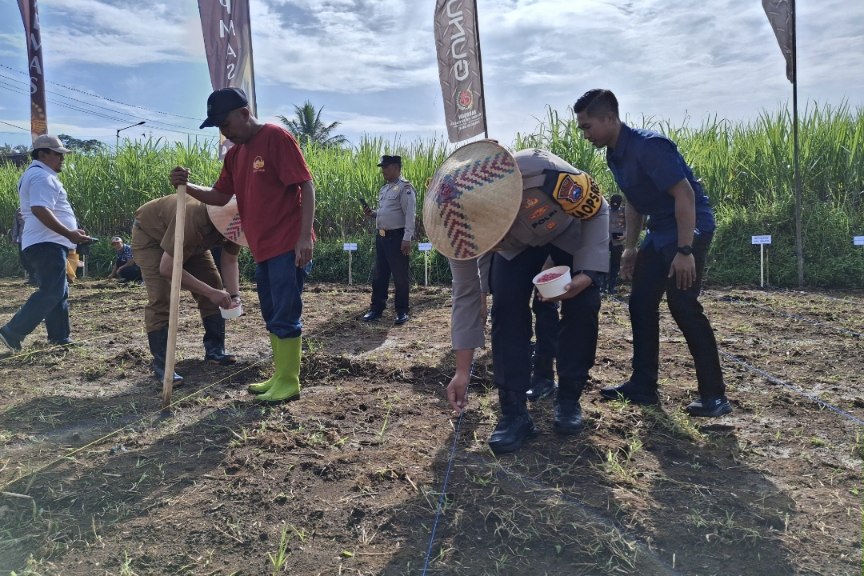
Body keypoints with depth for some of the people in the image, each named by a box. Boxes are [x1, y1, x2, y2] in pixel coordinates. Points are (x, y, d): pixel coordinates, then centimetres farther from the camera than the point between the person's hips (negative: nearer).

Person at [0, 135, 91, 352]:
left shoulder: (36, 174, 23)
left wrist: (72, 231, 27)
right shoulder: (42, 176, -13)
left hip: (48, 244, 11)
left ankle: (59, 337, 16)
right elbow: (40, 210, -25)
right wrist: (69, 234, -27)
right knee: (51, 292, -12)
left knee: (58, 292, 12)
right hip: (47, 244, -11)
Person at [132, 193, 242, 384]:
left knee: (215, 285, -1)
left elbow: (230, 262, -12)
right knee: (160, 299, -19)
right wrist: (210, 292, -40)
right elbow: (167, 267, -39)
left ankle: (215, 350, 9)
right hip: (149, 233, -7)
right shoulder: (192, 218, -45)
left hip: (191, 239, 7)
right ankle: (161, 365, -11)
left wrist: (234, 295, -27)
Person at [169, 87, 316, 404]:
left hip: (288, 246, -9)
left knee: (285, 315, -5)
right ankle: (280, 377, 25)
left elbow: (306, 186, -15)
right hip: (263, 249, 9)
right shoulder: (235, 153, 15)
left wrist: (304, 236, -21)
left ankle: (289, 383, 5)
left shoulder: (276, 137, -10)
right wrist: (188, 187, -3)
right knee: (272, 316, 14)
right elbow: (220, 196, 17)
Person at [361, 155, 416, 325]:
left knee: (400, 276, 0)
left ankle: (402, 311, 11)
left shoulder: (405, 188, -11)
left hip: (396, 237, -9)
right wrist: (372, 213, 5)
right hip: (381, 236, 9)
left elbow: (409, 215, -17)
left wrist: (407, 239, -23)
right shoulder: (384, 189, 16)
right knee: (379, 275, 13)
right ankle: (376, 308, 23)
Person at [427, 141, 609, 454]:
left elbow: (598, 209, -23)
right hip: (517, 244, 2)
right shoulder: (464, 220, -32)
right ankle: (514, 412, -10)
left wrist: (586, 273, -31)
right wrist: (463, 370, -18)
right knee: (506, 308, -17)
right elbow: (465, 295, -22)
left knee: (582, 306, -14)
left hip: (573, 231, -1)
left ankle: (568, 399, 5)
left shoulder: (547, 173, -45)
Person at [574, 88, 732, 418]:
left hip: (691, 228, -9)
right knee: (641, 303, 7)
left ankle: (714, 395, -2)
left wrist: (685, 251, -27)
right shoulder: (614, 154, 6)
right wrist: (629, 247, 15)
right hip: (660, 232, 9)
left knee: (683, 306, -13)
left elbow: (685, 194, -25)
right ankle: (643, 386, 15)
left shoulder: (649, 146, -22)